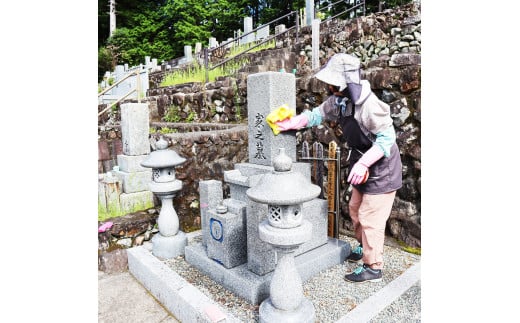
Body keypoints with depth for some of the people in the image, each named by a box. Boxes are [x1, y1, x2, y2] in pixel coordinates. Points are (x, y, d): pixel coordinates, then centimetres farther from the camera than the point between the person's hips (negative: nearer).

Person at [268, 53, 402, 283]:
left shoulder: (368, 105, -29)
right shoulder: (338, 100, -4)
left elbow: (386, 137, -27)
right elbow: (317, 114, 5)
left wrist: (362, 163, -34)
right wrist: (292, 123, -10)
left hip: (381, 169, -9)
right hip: (363, 166, 9)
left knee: (370, 218, -1)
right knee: (355, 209, 21)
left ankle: (373, 267, 17)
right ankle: (364, 246, 44)